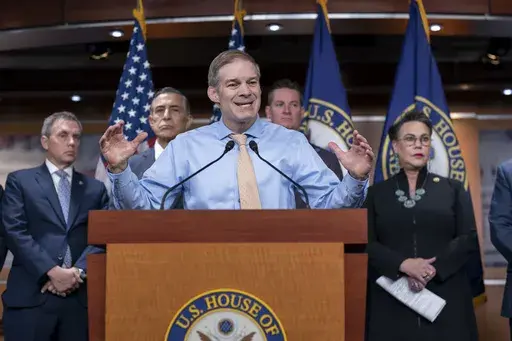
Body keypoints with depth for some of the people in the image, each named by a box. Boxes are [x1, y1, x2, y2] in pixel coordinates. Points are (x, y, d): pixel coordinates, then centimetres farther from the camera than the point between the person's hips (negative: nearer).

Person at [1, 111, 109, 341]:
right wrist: (52, 272, -12)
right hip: (30, 296, -2)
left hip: (80, 297, 2)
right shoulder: (20, 181, 8)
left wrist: (78, 272, -11)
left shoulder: (96, 189, 16)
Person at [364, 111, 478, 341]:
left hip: (445, 299, 1)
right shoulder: (377, 193, 8)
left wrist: (434, 268, -14)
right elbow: (367, 243, -1)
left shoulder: (453, 189, 10)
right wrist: (403, 264, -17)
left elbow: (468, 237, 1)